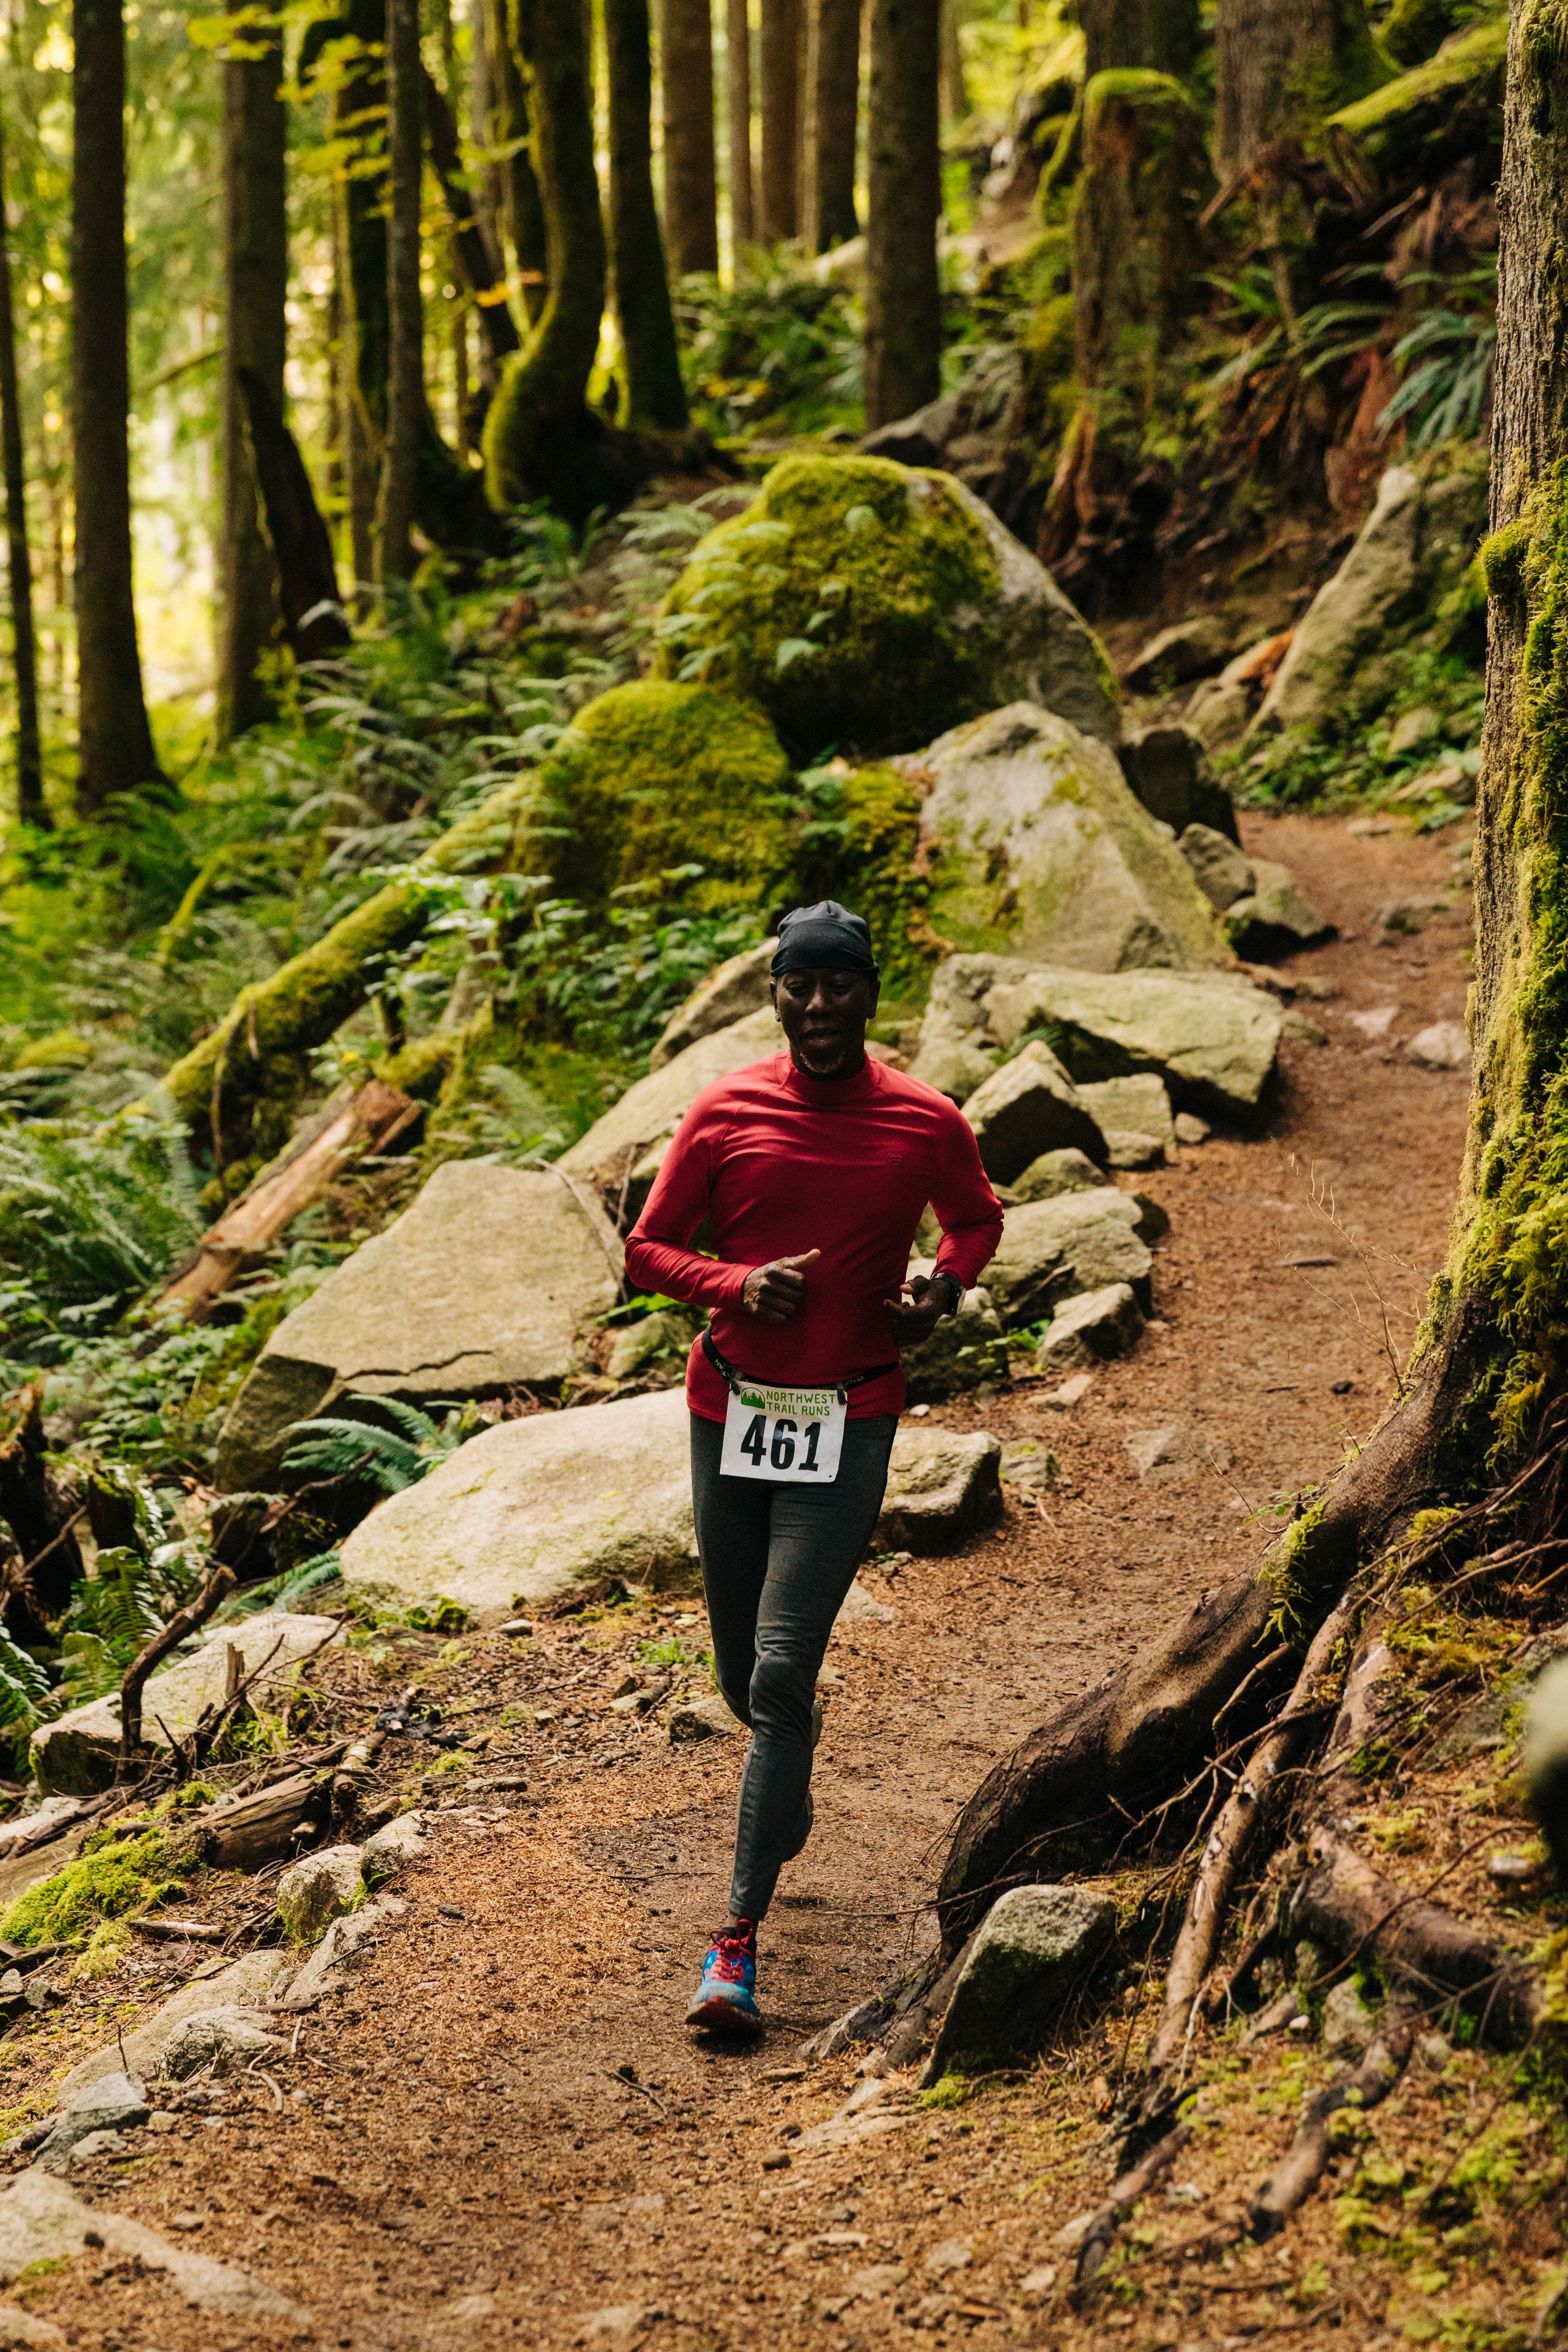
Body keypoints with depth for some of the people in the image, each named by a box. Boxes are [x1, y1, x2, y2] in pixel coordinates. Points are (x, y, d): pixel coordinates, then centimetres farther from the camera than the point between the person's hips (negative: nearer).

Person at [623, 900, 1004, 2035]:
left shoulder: (928, 1124, -3)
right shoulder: (724, 1113, -2)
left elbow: (978, 1219, 17)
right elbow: (649, 1249, 5)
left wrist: (947, 1286, -5)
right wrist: (739, 1284, -14)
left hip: (850, 1426, -2)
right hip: (729, 1415, 3)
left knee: (781, 1674, -13)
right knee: (743, 1675, 14)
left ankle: (742, 1940, -10)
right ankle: (794, 1766, 53)